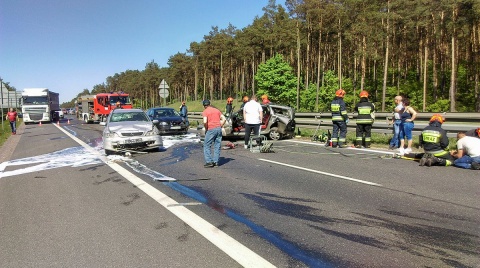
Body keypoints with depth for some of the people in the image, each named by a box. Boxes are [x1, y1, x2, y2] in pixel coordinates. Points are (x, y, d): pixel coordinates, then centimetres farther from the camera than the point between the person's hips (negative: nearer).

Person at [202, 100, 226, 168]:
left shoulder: (205, 111, -2)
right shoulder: (216, 110, 15)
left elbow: (205, 122, -16)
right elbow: (223, 119, 10)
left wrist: (206, 129, -1)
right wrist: (220, 126, 12)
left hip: (211, 129, -5)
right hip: (218, 129, 5)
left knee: (207, 146, 5)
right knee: (217, 146, 10)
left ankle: (209, 162, -1)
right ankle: (215, 162, 11)